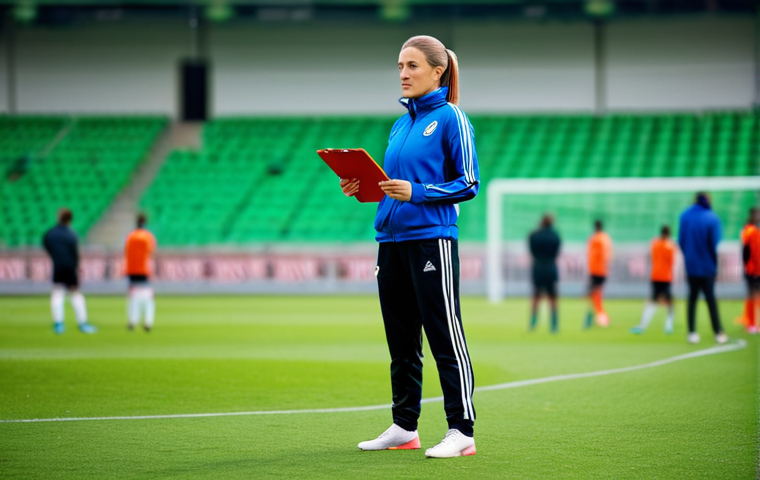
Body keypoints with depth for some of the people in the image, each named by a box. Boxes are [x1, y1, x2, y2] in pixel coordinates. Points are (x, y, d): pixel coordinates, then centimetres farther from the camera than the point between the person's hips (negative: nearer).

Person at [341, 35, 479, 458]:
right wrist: (363, 188, 5)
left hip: (431, 238, -8)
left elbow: (468, 183, -9)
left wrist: (415, 193, -18)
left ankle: (462, 431, -4)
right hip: (392, 238, 8)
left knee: (445, 337, -7)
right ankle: (404, 427, 20)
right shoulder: (401, 124, 17)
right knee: (401, 341, 12)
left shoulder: (450, 118, -5)